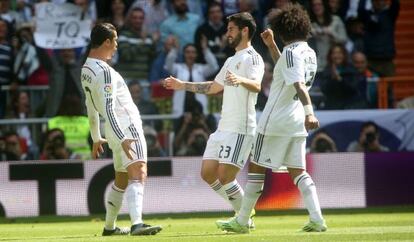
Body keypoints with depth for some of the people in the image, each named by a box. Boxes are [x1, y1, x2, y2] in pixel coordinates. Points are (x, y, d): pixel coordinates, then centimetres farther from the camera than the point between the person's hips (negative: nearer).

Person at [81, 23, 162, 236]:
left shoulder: (86, 69, 15)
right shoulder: (104, 71, -15)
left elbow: (91, 107, 23)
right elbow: (108, 108, -22)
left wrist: (96, 138, 30)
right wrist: (122, 139, -27)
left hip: (116, 131, 10)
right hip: (127, 128, -10)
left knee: (121, 180, 22)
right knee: (138, 175, -21)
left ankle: (109, 227, 32)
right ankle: (137, 224, -38)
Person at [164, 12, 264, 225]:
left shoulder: (252, 58, -8)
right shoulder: (231, 61, 22)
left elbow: (256, 85, -27)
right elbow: (213, 87, 35)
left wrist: (241, 80, -48)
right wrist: (182, 85, 35)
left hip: (240, 128, -10)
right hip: (223, 127, 10)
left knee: (225, 176, -14)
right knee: (207, 173, 7)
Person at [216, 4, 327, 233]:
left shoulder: (291, 52, -15)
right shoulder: (309, 54, 12)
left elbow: (299, 84, -30)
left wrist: (309, 111, -41)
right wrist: (271, 46, 29)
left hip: (276, 121, -8)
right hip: (297, 123, 8)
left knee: (256, 168, 3)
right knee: (298, 171, 7)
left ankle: (241, 221, 9)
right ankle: (317, 219, -7)